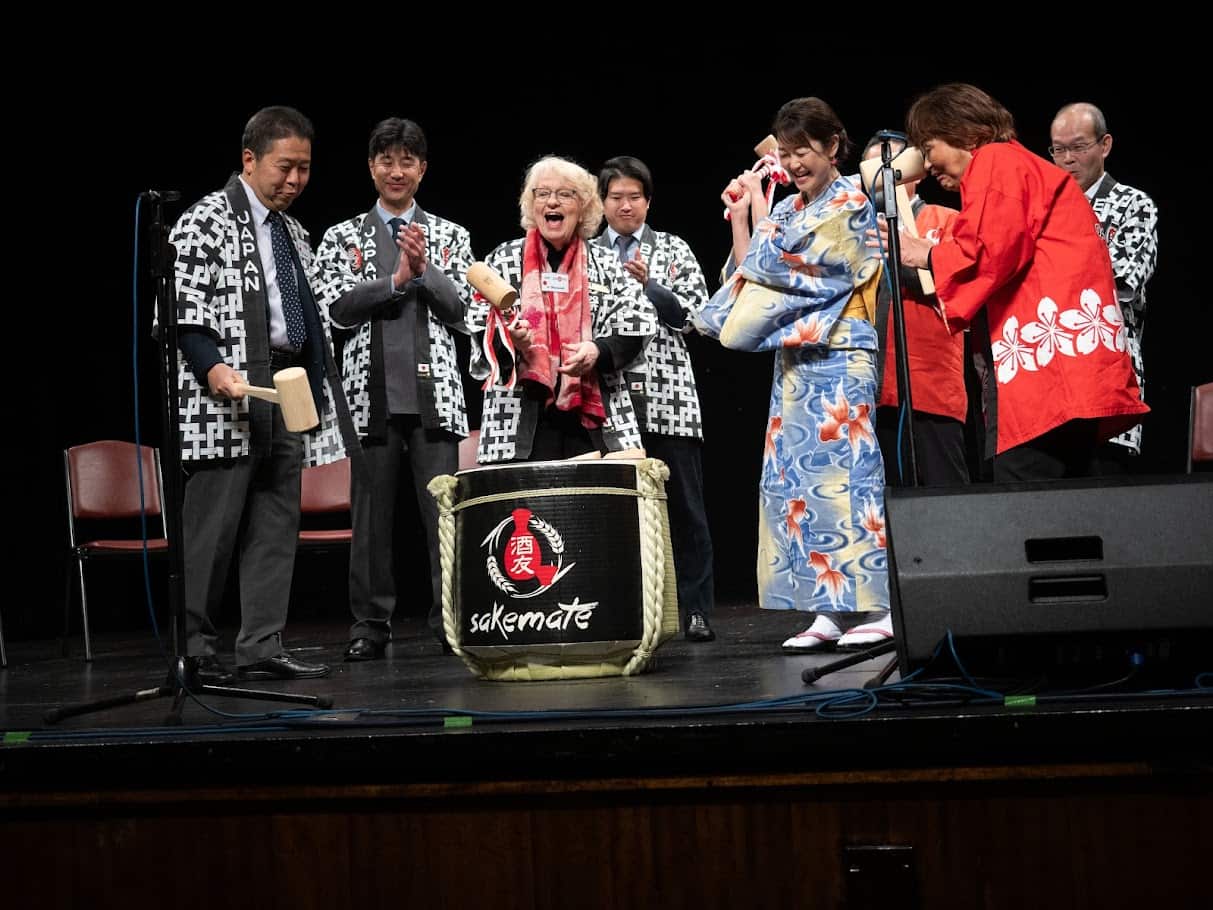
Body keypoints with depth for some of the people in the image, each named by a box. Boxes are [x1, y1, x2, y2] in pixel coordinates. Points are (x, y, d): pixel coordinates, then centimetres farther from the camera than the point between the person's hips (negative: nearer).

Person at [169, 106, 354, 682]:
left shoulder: (291, 232, 19)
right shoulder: (206, 221, -5)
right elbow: (181, 311, -12)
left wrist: (315, 390, 15)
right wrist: (212, 368, -24)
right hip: (229, 391, -8)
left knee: (277, 523, 6)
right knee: (212, 525, -6)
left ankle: (261, 648, 10)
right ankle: (193, 650, 2)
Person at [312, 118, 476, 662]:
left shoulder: (450, 237, 14)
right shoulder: (342, 237, 11)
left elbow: (461, 311, 5)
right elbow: (336, 310, -1)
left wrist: (424, 270, -10)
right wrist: (395, 279, -8)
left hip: (434, 391, 0)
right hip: (371, 393, 0)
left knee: (444, 509, -3)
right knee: (371, 511, 2)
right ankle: (370, 626, 8)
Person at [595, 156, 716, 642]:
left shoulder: (672, 250, 10)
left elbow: (697, 312, 1)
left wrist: (648, 285, -9)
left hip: (667, 396, -1)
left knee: (684, 506, -2)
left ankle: (695, 611, 2)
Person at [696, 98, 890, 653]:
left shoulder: (850, 204, -4)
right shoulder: (789, 210, 17)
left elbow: (783, 264, -12)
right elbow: (751, 274, 14)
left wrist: (760, 213, 0)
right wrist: (739, 217, 8)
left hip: (838, 357, -8)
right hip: (795, 361, 8)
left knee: (842, 472, -10)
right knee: (797, 477, 2)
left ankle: (877, 608, -7)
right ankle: (830, 611, 4)